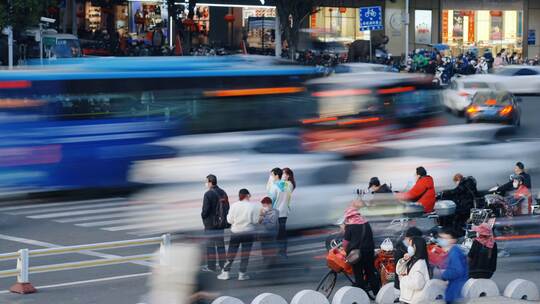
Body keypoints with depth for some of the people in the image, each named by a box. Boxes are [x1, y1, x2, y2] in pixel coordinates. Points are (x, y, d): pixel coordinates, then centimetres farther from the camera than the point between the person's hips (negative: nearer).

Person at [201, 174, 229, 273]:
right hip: (221, 223, 7)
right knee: (220, 243, 14)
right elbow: (227, 207, 10)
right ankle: (222, 264, 17)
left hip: (210, 223, -7)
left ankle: (211, 266, 2)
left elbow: (205, 209, -20)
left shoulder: (208, 194, -17)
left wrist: (203, 215, -1)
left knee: (210, 244, 0)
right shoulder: (223, 193, 6)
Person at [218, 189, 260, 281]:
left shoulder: (234, 206, -7)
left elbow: (229, 220, -3)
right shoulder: (253, 206, -10)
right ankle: (242, 274, 8)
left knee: (231, 253, 9)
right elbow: (255, 221, -9)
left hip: (235, 232, 1)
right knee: (245, 254, 7)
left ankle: (226, 272, 10)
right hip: (248, 232, -1)